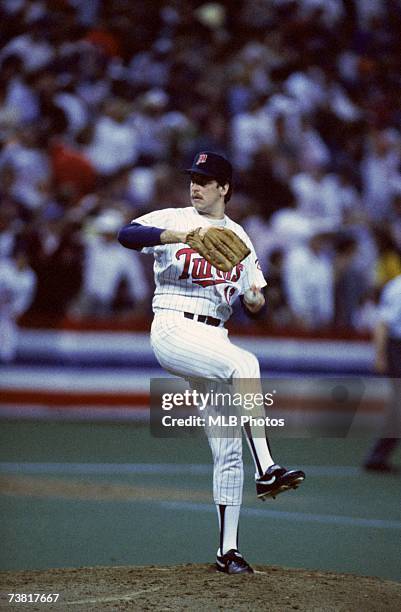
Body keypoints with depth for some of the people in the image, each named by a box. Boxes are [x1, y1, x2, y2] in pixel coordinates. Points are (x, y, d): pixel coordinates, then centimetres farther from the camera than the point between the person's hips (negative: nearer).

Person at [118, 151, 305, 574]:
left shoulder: (238, 238, 17)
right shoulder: (172, 220, 3)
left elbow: (254, 301, 20)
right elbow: (127, 234, -18)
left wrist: (255, 299, -5)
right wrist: (184, 234, -31)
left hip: (214, 339, 6)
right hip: (173, 330, -6)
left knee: (228, 450, 1)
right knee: (245, 364, -34)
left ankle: (228, 550, 8)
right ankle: (265, 470, -39)